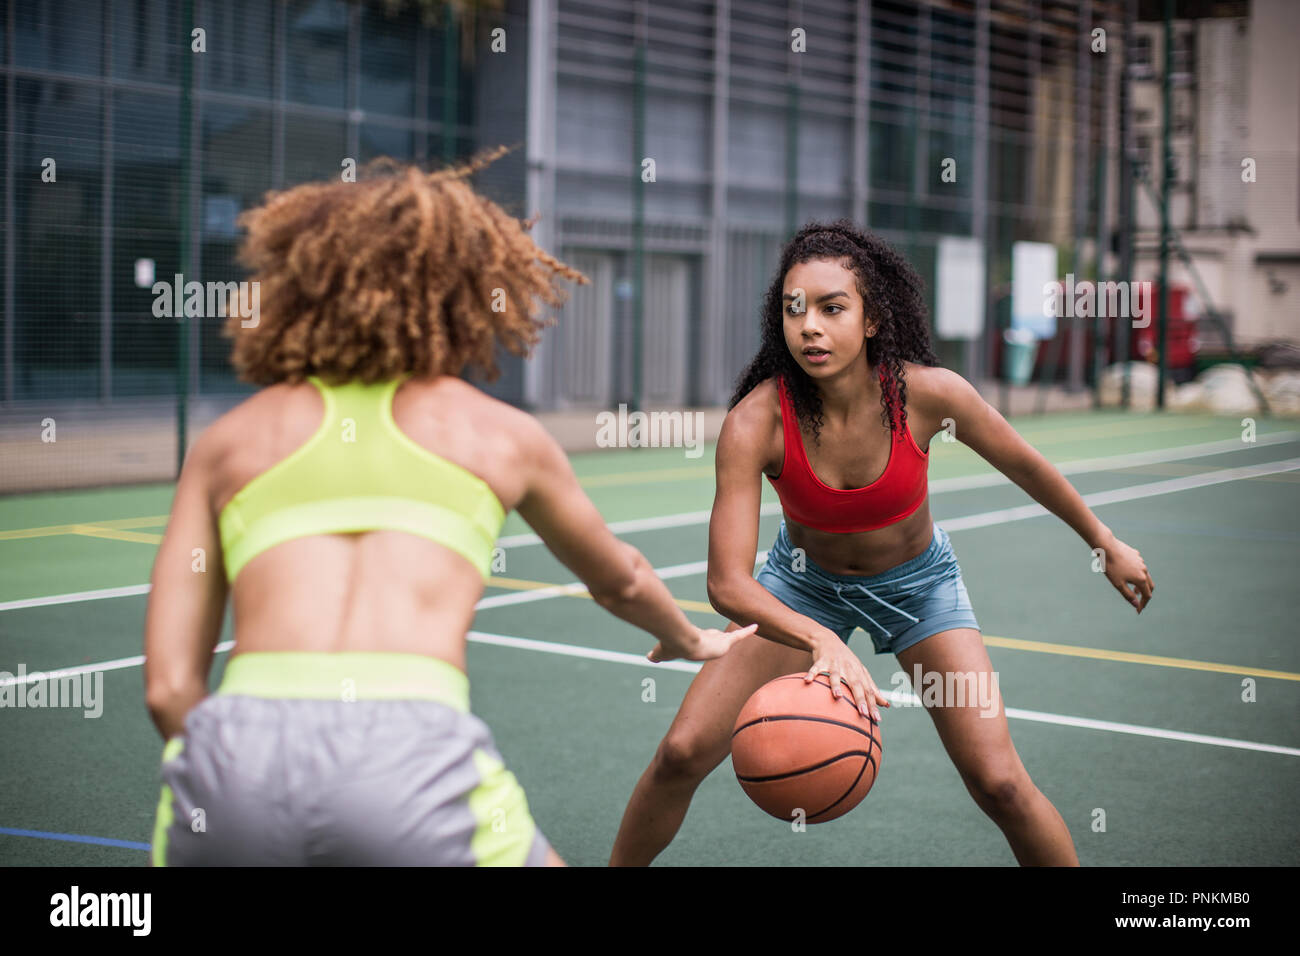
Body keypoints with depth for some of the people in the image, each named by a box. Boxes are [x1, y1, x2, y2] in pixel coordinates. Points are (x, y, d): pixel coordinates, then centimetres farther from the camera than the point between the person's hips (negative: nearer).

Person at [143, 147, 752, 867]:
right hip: (413, 758, -1)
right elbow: (620, 581, 40)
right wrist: (691, 640, 60)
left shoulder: (227, 440, 21)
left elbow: (169, 687, 12)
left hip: (235, 752, 2)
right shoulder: (501, 435, 21)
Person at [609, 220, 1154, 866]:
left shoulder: (927, 394, -28)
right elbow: (727, 582, -36)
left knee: (999, 783, -10)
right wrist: (823, 642, -53)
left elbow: (1022, 464, -8)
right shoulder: (756, 421, -31)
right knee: (683, 752, -10)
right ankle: (619, 867, 17)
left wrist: (1107, 545, 5)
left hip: (919, 583, 0)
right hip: (804, 584, 0)